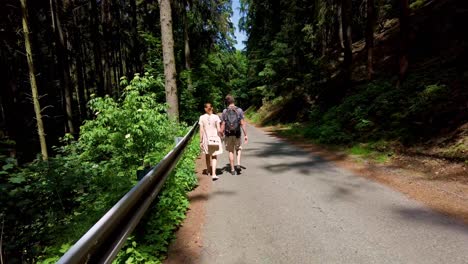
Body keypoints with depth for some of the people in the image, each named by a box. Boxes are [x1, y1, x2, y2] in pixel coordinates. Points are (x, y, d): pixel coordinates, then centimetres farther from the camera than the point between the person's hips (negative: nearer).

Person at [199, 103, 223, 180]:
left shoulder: (202, 117, -4)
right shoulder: (216, 117, -7)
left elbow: (201, 130, -6)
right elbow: (219, 130, -8)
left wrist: (201, 141, 0)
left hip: (206, 139, 2)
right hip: (215, 139, -1)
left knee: (207, 155, 21)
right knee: (214, 157, 5)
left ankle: (208, 170, 41)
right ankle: (213, 174, -7)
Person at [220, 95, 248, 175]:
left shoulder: (224, 111, -4)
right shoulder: (239, 110, -5)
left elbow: (223, 125, -5)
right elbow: (242, 124, -8)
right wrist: (245, 135, -3)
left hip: (228, 134, 0)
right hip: (237, 134, 0)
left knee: (231, 151, 12)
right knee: (238, 149, 21)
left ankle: (232, 169, 16)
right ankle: (238, 164, 4)